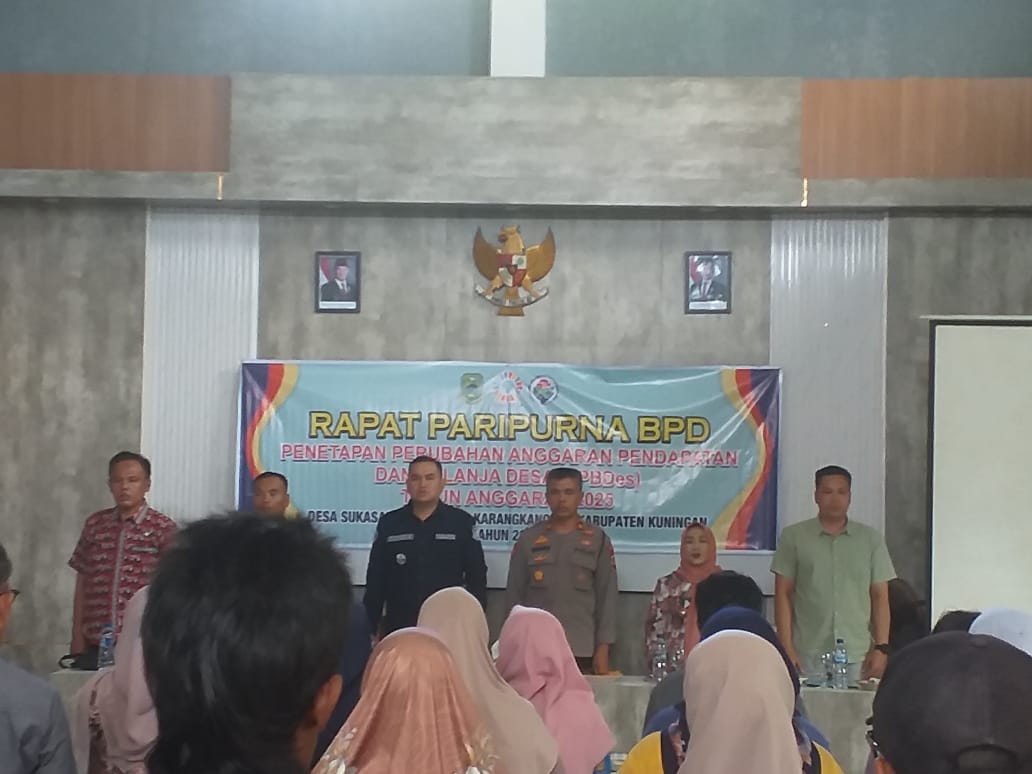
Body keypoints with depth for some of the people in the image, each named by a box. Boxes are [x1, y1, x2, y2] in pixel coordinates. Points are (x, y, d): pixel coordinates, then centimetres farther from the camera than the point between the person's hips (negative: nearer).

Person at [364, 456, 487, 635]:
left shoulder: (462, 523, 1)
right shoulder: (389, 524, 5)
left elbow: (477, 577, 3)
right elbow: (375, 580, 8)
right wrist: (375, 627, 4)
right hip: (399, 627, 2)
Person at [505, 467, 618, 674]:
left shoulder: (597, 540, 5)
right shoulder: (528, 539, 7)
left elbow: (606, 596, 4)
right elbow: (514, 594, 8)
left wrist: (603, 648, -2)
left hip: (581, 651, -1)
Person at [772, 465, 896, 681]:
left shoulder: (871, 539, 10)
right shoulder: (793, 537, 6)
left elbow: (880, 597, 9)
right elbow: (783, 595, 4)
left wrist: (881, 647, 0)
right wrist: (787, 648, -4)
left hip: (858, 656, 1)